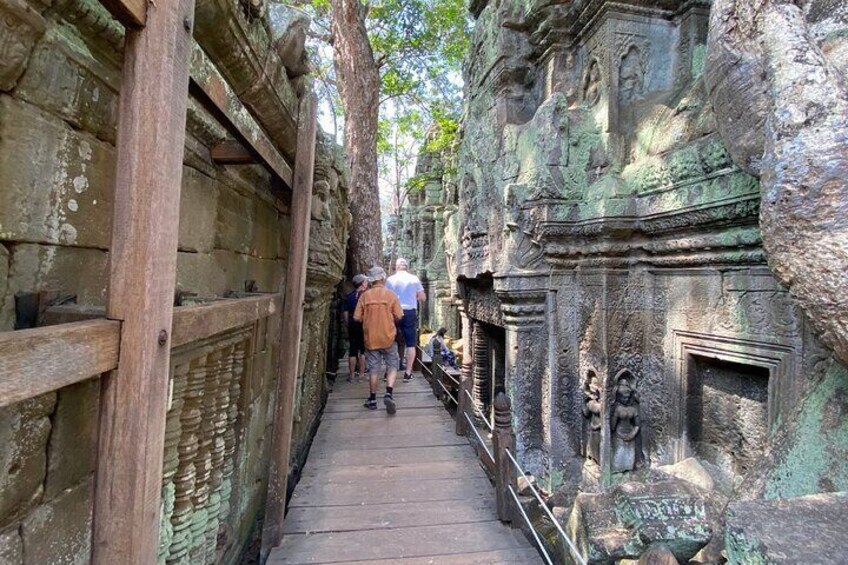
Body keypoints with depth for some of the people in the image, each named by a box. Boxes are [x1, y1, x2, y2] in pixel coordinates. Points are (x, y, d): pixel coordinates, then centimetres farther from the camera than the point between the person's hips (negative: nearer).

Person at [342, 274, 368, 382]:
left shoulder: (349, 296, 4)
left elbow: (345, 313, 3)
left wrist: (349, 324, 12)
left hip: (352, 325, 4)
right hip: (364, 324, -4)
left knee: (353, 350, 9)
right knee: (363, 350, 7)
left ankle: (352, 375, 12)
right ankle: (361, 374, 10)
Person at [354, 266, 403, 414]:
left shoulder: (364, 296, -3)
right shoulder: (391, 295, -7)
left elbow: (357, 317, -2)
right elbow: (398, 317, -6)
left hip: (371, 338, 2)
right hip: (388, 337, -2)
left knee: (374, 369, 11)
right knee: (392, 366, 10)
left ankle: (372, 400, 18)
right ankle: (388, 394, -7)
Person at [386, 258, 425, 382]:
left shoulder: (390, 279, 2)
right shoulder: (414, 279, 1)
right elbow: (422, 298, 3)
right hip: (410, 312, -1)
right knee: (411, 344, 6)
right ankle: (408, 373, 5)